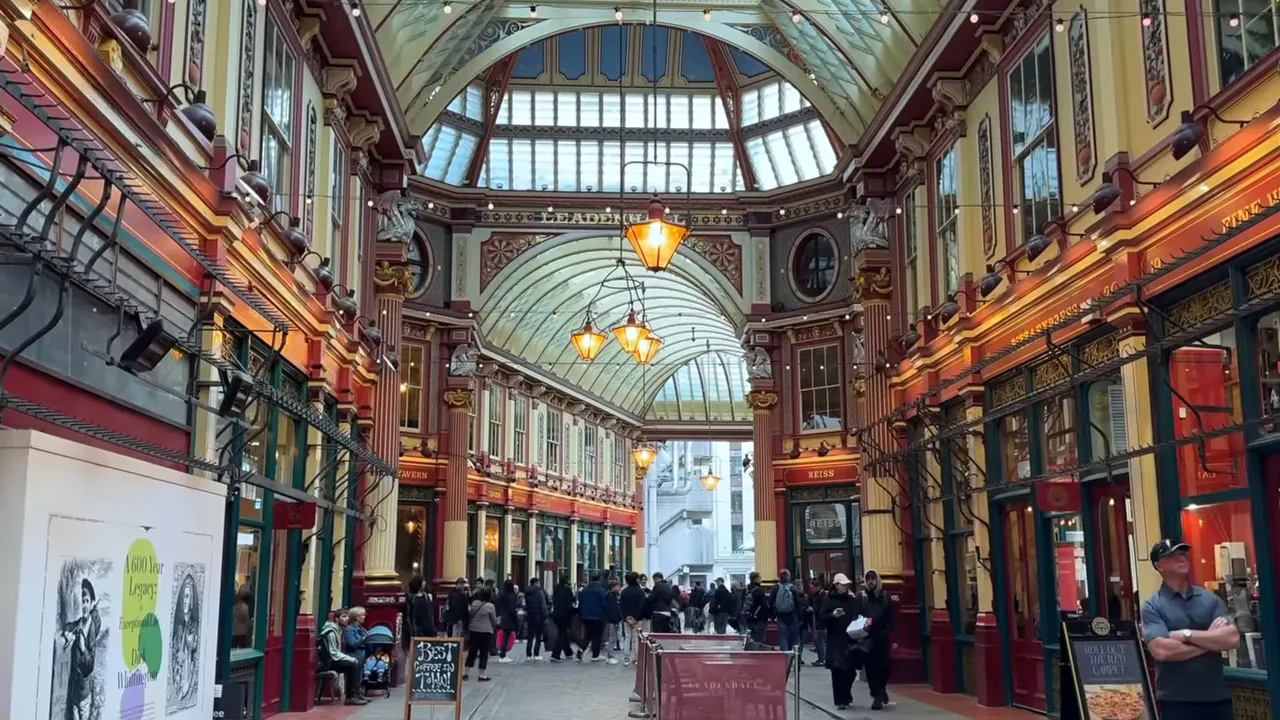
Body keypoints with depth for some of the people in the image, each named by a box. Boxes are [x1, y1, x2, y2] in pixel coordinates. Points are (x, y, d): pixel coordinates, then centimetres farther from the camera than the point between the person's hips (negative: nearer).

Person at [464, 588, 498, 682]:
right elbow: (494, 621, -5)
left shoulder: (474, 603, 1)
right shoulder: (490, 606, -13)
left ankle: (466, 673, 13)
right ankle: (482, 675, 2)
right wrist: (494, 627, 16)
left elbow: (470, 616, 11)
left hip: (473, 630, 5)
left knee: (472, 652, 12)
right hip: (486, 632, -5)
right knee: (483, 653, 1)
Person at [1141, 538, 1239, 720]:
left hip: (1217, 697, 4)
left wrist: (1187, 635, -13)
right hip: (1175, 701, -3)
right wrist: (1211, 640, -8)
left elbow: (1232, 639, -5)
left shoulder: (1211, 599, 7)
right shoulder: (1152, 607, -4)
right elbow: (1162, 650, -18)